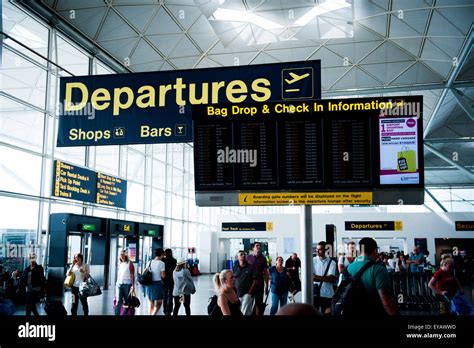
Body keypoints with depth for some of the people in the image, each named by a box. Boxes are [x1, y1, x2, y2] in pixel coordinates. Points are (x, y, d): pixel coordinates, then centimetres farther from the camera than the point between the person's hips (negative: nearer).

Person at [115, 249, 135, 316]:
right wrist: (117, 283, 15)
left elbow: (132, 275, -6)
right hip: (119, 284, 4)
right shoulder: (120, 264, 15)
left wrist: (133, 285, -13)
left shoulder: (129, 263, -2)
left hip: (127, 284, -4)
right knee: (118, 301, -4)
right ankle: (117, 314, -6)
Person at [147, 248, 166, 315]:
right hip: (157, 283, -5)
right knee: (158, 303, 3)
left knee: (151, 303, 16)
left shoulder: (150, 262, 6)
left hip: (149, 284, 5)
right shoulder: (161, 263, -9)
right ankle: (153, 314, -16)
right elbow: (163, 276, -12)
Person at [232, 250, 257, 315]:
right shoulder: (234, 268, 5)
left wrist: (249, 293, -10)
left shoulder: (251, 267, -3)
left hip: (247, 294, -4)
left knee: (245, 312, -16)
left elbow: (255, 281, -4)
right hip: (237, 294, 4)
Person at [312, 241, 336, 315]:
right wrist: (326, 278, -15)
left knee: (327, 312, 7)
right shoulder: (313, 260, 0)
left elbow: (331, 278, -9)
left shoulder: (331, 262, 0)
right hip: (315, 292, 0)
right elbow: (311, 277, -7)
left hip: (327, 293, 0)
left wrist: (317, 277, -15)